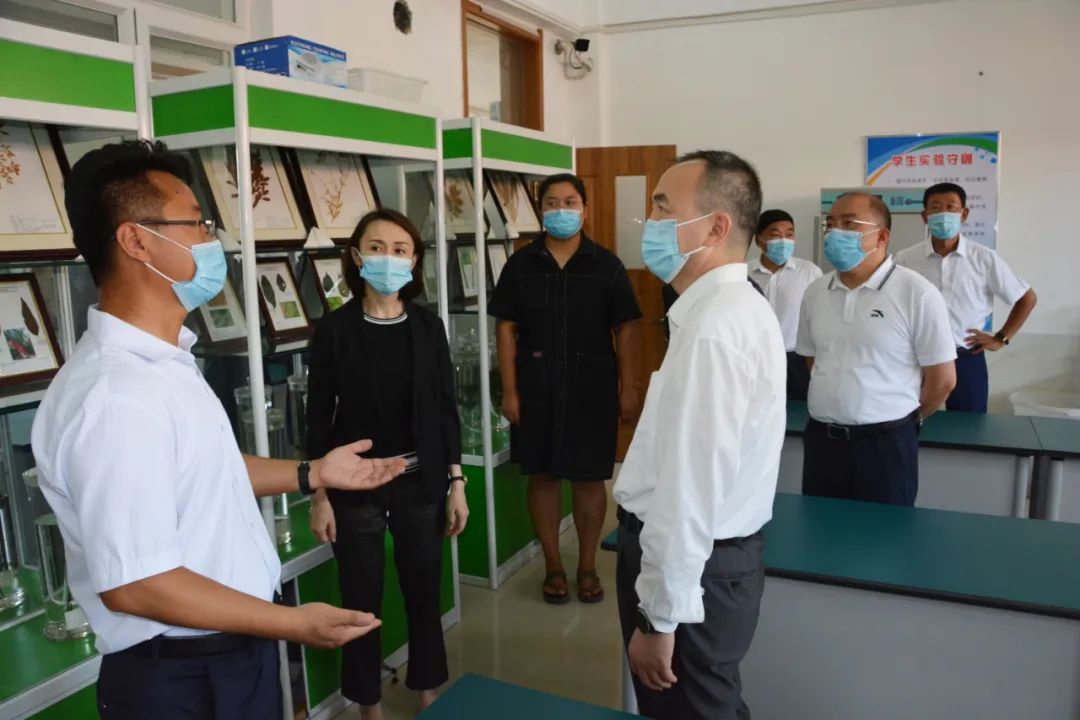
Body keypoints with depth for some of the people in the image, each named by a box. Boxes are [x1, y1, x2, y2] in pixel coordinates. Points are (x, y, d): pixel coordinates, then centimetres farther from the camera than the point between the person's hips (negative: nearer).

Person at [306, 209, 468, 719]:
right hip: (356, 487, -2)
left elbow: (446, 409, 3)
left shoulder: (428, 326, -1)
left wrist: (456, 484, 1)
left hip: (421, 483, 2)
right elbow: (319, 418, -4)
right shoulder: (334, 329, -7)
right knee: (361, 601, 10)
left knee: (424, 593, 14)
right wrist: (319, 496, -4)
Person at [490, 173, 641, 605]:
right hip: (536, 388, 1)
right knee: (542, 476, 9)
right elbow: (506, 328, 1)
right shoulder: (520, 265, 1)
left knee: (590, 478, 7)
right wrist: (509, 391, -4)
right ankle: (553, 567, 25)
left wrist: (628, 389, -3)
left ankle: (587, 566, 25)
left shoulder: (606, 265, 0)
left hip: (592, 388, -1)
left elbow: (624, 329, 1)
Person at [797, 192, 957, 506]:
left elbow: (943, 378, -4)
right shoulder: (815, 292, 6)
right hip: (820, 439, 5)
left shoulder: (917, 293, -10)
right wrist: (838, 406, 12)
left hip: (885, 443, -4)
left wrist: (903, 420, 7)